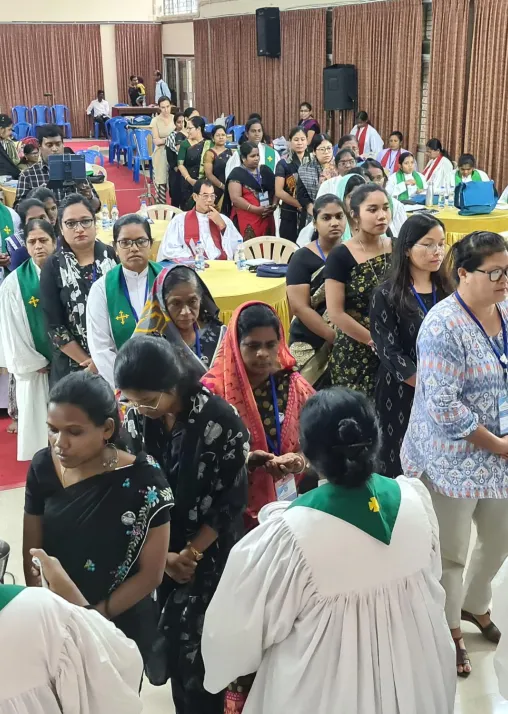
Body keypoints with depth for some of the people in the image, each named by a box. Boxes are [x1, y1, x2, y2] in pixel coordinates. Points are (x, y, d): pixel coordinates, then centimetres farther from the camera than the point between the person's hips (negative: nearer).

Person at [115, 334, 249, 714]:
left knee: (193, 648, -5)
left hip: (209, 555, -4)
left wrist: (191, 552, -9)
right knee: (172, 643, 8)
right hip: (159, 552, 4)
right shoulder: (137, 417, -7)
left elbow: (232, 499, -13)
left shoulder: (219, 419, -20)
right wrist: (164, 555, -5)